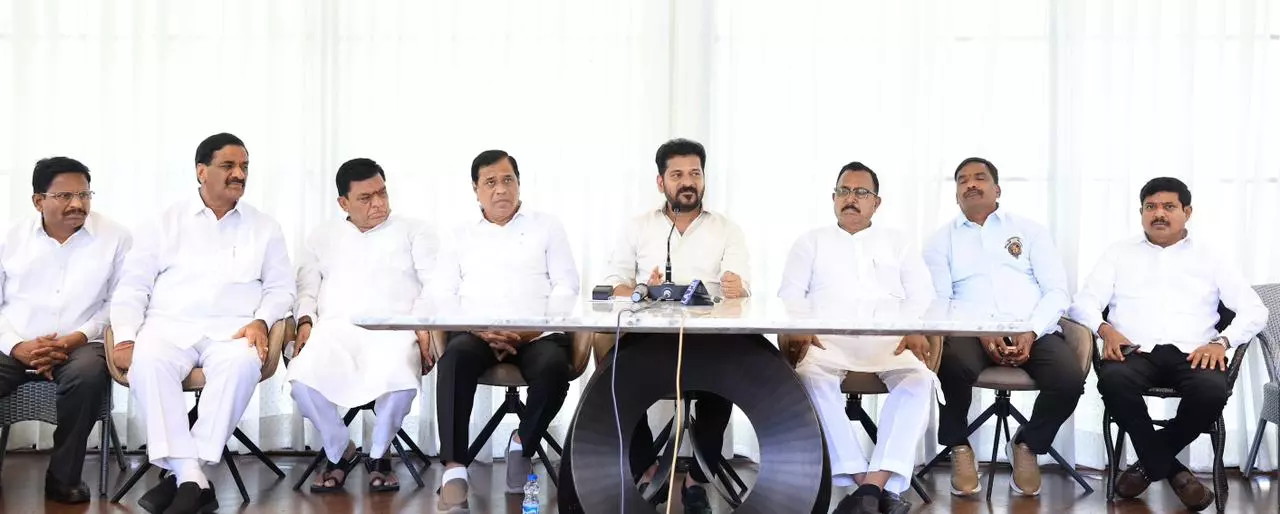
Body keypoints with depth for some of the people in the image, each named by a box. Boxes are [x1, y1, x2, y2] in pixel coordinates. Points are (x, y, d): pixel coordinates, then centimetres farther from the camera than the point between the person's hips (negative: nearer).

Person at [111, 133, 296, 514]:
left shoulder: (265, 227, 16)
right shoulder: (168, 221, 13)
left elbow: (281, 287, 14)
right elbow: (133, 285, 10)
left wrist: (261, 321, -7)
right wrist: (126, 337, -6)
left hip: (231, 329, 0)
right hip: (170, 324, 0)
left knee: (243, 364, -36)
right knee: (149, 362, -35)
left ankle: (181, 475, -32)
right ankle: (192, 479, -36)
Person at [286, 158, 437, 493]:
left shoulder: (414, 232, 15)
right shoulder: (322, 237, 24)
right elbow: (306, 287, 18)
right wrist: (306, 321, -3)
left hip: (393, 328, -2)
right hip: (335, 328, 2)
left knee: (400, 381, -37)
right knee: (302, 378, -32)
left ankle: (378, 455, -5)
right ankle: (340, 452, -3)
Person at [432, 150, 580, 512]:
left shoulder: (547, 227, 15)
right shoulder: (461, 237, 19)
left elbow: (566, 286, 5)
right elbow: (441, 295, 9)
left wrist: (533, 327, -13)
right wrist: (480, 328, -11)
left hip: (538, 332, -1)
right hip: (476, 332, 1)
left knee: (553, 367, -35)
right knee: (455, 357, -34)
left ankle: (523, 444, -6)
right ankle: (455, 470, -33)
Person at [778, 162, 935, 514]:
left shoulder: (896, 241, 22)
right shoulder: (811, 241, 20)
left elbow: (922, 295, 11)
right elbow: (790, 294, 9)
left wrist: (917, 331, -12)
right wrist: (799, 328, -14)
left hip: (888, 339, 1)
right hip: (828, 338, -1)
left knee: (918, 378, -33)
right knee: (810, 374, -36)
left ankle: (873, 484, -40)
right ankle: (870, 485, -37)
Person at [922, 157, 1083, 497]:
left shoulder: (1030, 230, 17)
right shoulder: (942, 240, 16)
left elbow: (1057, 291, 8)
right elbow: (938, 301, 3)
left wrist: (1030, 333, -11)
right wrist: (981, 334, -15)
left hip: (1031, 332, 2)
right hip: (971, 331, -1)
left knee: (1070, 378, -29)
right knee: (955, 364, -37)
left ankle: (1027, 444, 4)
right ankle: (959, 448, -7)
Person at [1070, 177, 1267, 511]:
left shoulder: (1209, 256, 17)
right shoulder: (1120, 253, 18)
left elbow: (1255, 311, 10)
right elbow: (1084, 302, 9)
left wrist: (1221, 342, -9)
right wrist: (1106, 329, -13)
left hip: (1190, 353, 0)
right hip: (1136, 350, 0)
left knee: (1212, 390, -35)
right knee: (1113, 381, -36)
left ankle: (1149, 463, -9)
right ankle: (1171, 469, -16)